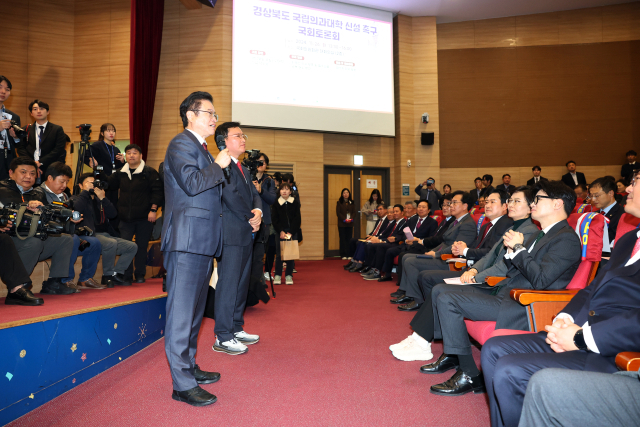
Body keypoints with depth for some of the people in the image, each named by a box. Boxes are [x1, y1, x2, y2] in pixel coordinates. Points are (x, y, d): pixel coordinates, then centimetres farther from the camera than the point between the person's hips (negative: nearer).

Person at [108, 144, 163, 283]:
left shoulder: (149, 172, -1)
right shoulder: (120, 173, 13)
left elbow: (157, 191, -5)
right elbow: (109, 186, 24)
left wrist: (153, 209, -12)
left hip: (144, 219, -4)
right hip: (125, 218, 4)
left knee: (142, 247, 5)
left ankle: (140, 275, 18)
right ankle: (126, 276, 11)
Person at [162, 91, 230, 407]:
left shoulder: (201, 148, 24)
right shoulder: (181, 144, -7)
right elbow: (191, 183, -22)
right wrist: (219, 165, -9)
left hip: (203, 242, 10)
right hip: (187, 241, -10)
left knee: (194, 309, 17)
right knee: (182, 310, -6)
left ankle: (189, 367, 29)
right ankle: (182, 384, 1)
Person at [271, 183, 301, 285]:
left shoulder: (295, 203, 4)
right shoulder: (276, 204, 4)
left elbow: (297, 219, 0)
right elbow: (275, 220, 0)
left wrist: (291, 232, -9)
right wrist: (281, 231, -12)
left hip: (292, 232, 0)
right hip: (280, 232, 0)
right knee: (279, 254, -2)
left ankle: (289, 275, 10)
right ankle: (277, 275, 7)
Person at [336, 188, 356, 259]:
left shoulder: (352, 203, 12)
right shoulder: (339, 202, 3)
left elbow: (354, 212, 8)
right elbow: (338, 213, -4)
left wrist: (351, 219, -11)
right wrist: (344, 219, -16)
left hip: (350, 223, 3)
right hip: (342, 223, -3)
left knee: (349, 239, 2)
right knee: (342, 239, -2)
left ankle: (349, 254, 5)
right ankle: (343, 255, 0)